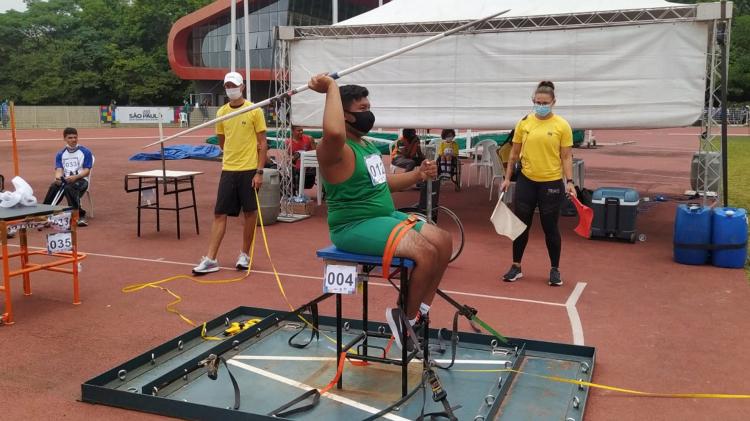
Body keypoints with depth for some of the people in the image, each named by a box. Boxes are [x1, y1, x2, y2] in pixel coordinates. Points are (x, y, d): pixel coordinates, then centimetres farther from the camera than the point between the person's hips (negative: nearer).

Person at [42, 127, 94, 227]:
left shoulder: (85, 152, 3)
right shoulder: (60, 154, 15)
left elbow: (86, 171, -4)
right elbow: (59, 170, 2)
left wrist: (75, 177, -23)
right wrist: (58, 178, -22)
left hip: (81, 179, -3)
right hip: (65, 180, 3)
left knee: (68, 188, -36)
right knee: (53, 186, -30)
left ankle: (79, 215, -37)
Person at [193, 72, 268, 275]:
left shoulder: (254, 110, -4)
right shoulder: (221, 112, 7)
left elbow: (263, 143, -6)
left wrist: (259, 171, -11)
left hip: (249, 170, -3)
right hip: (228, 170, 3)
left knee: (250, 213, 5)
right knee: (219, 214, 1)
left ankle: (244, 255, 20)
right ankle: (210, 259, 3)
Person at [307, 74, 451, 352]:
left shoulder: (368, 145, 14)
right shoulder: (336, 150, -17)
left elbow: (384, 183, 25)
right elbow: (333, 132, -44)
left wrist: (417, 175, 8)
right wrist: (332, 87, -33)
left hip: (386, 216, 10)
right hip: (355, 227, -10)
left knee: (443, 241, 4)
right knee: (426, 252, -24)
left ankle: (421, 308, 15)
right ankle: (407, 317, -1)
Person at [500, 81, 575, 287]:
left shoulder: (562, 125, -4)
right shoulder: (524, 123, 3)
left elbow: (566, 157, -3)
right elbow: (514, 153, 9)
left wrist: (569, 181, -12)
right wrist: (507, 178, 8)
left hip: (552, 183, -2)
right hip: (526, 181, 3)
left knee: (550, 228, 6)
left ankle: (555, 270, 21)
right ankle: (516, 267, 22)